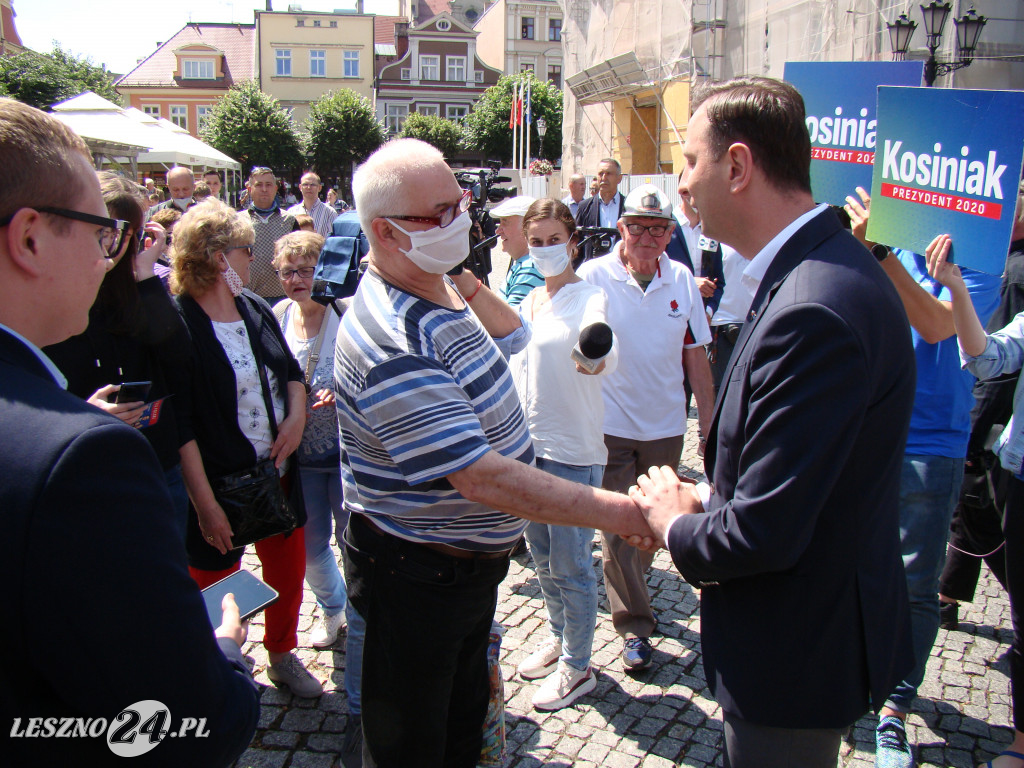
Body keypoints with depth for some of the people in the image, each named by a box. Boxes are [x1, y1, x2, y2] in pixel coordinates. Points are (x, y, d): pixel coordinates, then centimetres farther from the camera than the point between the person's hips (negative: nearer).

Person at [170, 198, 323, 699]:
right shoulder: (177, 324, -18)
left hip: (276, 472, 7)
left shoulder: (254, 309, 5)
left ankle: (283, 656, 44)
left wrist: (297, 414, -4)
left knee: (288, 569, 20)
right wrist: (204, 502, -22)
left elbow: (291, 371, 17)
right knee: (216, 585, 11)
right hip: (218, 483, -7)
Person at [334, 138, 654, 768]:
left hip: (470, 561, 9)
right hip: (416, 577, -9)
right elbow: (482, 477, -35)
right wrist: (613, 510, -32)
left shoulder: (439, 292, 1)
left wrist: (469, 281, 7)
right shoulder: (395, 345, -31)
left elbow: (513, 334, 24)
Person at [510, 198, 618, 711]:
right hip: (528, 443, 7)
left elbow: (602, 346, -33)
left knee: (570, 563, 3)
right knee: (541, 553, 20)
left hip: (574, 450, -7)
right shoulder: (527, 303, 9)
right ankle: (560, 637, 41)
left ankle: (577, 667, 21)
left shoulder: (588, 297, -12)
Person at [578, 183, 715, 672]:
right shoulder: (592, 276, -10)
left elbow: (695, 356, 6)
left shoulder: (682, 280, 0)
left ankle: (632, 589, 43)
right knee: (618, 529, 2)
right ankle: (634, 625, 16)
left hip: (665, 426, 4)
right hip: (611, 425, -3)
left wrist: (709, 420, 6)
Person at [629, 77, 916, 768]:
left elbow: (764, 533, -30)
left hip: (797, 656, -9)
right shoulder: (824, 266, 3)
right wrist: (707, 502, 0)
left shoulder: (815, 312, -31)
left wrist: (676, 525, -10)